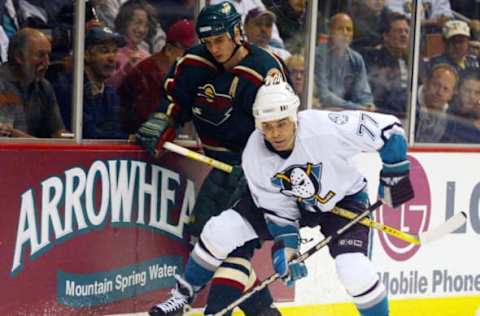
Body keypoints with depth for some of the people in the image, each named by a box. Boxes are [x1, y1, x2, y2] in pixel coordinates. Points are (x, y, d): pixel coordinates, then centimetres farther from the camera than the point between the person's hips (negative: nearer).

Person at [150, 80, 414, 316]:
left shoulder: (325, 128, -36)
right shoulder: (254, 155, -23)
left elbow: (389, 128, -27)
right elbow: (277, 210, -13)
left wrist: (394, 174, -20)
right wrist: (286, 247, -23)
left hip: (341, 199, -3)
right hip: (287, 202, 3)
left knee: (354, 271, -25)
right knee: (220, 231, -9)